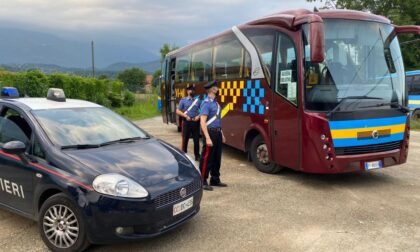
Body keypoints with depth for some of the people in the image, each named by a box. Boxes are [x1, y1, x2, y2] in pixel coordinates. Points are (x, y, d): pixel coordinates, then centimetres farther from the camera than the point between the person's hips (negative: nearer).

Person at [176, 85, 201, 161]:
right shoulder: (183, 100, 4)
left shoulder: (198, 100, 8)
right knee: (185, 140, 3)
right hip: (186, 122, -1)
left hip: (196, 122, 2)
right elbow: (178, 111, 0)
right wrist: (186, 116, -13)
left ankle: (197, 155, 16)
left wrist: (199, 116, -10)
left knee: (196, 140, 5)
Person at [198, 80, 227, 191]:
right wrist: (207, 138, -24)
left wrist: (221, 133, 19)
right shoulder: (206, 103, -14)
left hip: (217, 133, 9)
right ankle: (203, 181, 8)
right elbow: (203, 122, -19)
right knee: (206, 158, -1)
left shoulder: (215, 102, 14)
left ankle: (215, 180, 27)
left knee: (217, 158, 15)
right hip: (210, 132, -9)